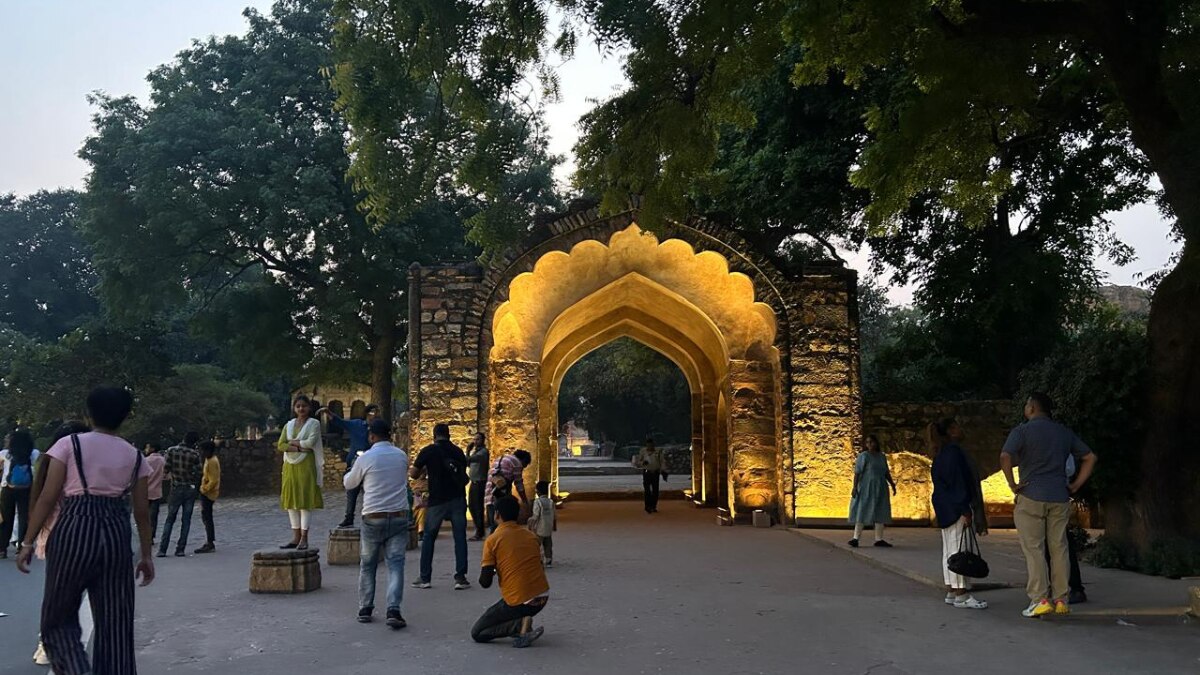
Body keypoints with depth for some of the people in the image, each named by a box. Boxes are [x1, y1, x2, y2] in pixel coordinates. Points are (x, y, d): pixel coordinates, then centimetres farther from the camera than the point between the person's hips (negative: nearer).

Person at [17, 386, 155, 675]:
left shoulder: (69, 444, 1)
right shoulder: (135, 456, 8)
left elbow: (48, 498, -4)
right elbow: (142, 512, 9)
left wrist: (28, 542, 3)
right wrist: (146, 555, 15)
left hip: (74, 533, -2)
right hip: (117, 536, 2)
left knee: (57, 618, 13)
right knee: (115, 622, 8)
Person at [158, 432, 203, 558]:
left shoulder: (171, 450, -4)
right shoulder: (195, 454, -7)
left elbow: (166, 469, -5)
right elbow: (200, 471, -3)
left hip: (176, 488, 1)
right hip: (190, 489, -1)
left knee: (170, 519, 9)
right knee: (186, 520, 6)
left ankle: (162, 549, 3)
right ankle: (180, 549, 4)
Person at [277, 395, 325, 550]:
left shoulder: (314, 423, 2)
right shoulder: (289, 425, 13)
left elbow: (311, 442, -14)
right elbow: (280, 445, 1)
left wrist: (291, 442, -6)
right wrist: (299, 448, -12)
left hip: (306, 465, -5)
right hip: (290, 466, 5)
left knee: (305, 500, -6)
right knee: (291, 500, 4)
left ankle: (304, 538, -4)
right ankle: (296, 537, 10)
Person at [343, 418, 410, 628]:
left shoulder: (365, 458, -6)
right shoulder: (401, 456, 5)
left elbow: (348, 484, 9)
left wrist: (352, 470, 31)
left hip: (373, 518, -2)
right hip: (399, 516, 2)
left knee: (367, 565, 14)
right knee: (395, 563, -1)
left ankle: (365, 609, 21)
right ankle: (393, 610, -13)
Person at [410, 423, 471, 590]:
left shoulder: (428, 451, -2)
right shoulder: (458, 451, 7)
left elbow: (413, 474, 1)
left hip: (437, 500, -2)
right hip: (458, 499, 2)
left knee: (428, 538, 11)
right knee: (460, 537, 4)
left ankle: (425, 578, 12)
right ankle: (460, 577, -1)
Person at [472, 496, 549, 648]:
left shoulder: (492, 540, -6)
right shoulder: (531, 536, 9)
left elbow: (485, 583, -7)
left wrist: (484, 569, 16)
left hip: (518, 603, -6)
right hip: (542, 598, 6)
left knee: (477, 633, 10)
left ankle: (520, 625, -10)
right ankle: (522, 622, 12)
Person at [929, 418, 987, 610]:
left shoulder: (939, 455, 15)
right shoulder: (953, 451, -13)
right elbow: (958, 481, -18)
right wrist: (965, 510, -19)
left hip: (943, 508, 10)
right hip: (954, 507, -10)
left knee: (948, 550, 11)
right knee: (958, 550, -8)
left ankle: (951, 592, 15)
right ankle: (961, 596, -7)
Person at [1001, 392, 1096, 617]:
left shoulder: (1022, 431, -4)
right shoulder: (1064, 432, 12)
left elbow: (1005, 457, -20)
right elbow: (1090, 457, 14)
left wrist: (1013, 485, -10)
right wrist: (1076, 485, 13)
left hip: (1031, 497, -4)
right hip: (1060, 499, 5)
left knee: (1033, 549, -1)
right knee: (1059, 548, 9)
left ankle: (1040, 600, -4)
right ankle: (1061, 600, 10)